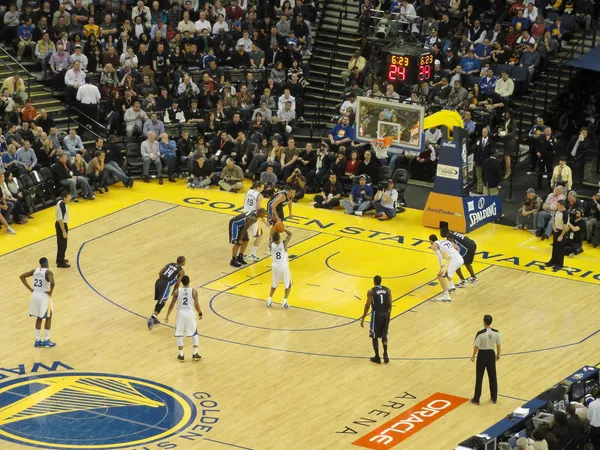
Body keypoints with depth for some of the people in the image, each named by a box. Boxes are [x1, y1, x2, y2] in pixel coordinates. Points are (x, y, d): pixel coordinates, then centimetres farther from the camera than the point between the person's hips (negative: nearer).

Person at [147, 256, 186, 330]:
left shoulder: (170, 264, 21)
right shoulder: (181, 271, 5)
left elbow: (160, 273, 14)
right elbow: (177, 283, -1)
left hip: (158, 282, 6)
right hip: (165, 285, -6)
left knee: (159, 301, 23)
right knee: (161, 303, -5)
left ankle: (154, 318, 23)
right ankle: (151, 319, -20)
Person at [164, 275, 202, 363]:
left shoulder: (177, 291, -7)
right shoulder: (194, 291, -9)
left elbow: (172, 305, -2)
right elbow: (196, 305, -4)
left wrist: (167, 316, 9)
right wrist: (200, 313, 15)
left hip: (180, 313, 0)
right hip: (190, 313, 0)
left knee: (179, 335, 13)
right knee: (194, 334, 18)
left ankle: (181, 355, 15)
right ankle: (195, 354, 17)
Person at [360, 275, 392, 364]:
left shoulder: (371, 291, -8)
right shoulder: (387, 290, 2)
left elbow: (367, 305, -11)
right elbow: (390, 304, 3)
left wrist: (363, 318, -5)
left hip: (376, 314, -4)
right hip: (385, 314, 4)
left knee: (374, 336, 11)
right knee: (384, 335, 19)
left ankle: (377, 357, 13)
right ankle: (385, 354, 5)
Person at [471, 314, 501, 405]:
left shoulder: (480, 333, -21)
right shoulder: (496, 332, -9)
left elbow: (476, 346, -16)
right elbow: (498, 344, 1)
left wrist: (473, 356, 0)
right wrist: (498, 354, 18)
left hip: (482, 354, -3)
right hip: (491, 354, 3)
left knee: (479, 377, 7)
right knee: (492, 377, 16)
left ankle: (476, 399, 15)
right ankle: (494, 398, 25)